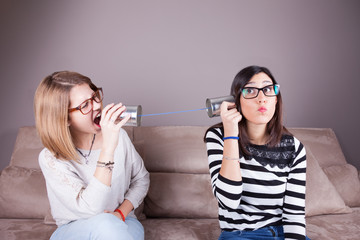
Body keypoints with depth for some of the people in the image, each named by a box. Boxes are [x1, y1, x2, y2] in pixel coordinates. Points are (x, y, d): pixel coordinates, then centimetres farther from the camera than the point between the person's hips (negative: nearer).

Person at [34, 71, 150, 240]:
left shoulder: (117, 135, -6)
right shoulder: (50, 159, -16)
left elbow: (141, 178, 7)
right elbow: (91, 208, -27)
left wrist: (121, 213, -10)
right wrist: (108, 148, -35)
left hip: (122, 225, 3)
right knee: (104, 222, -35)